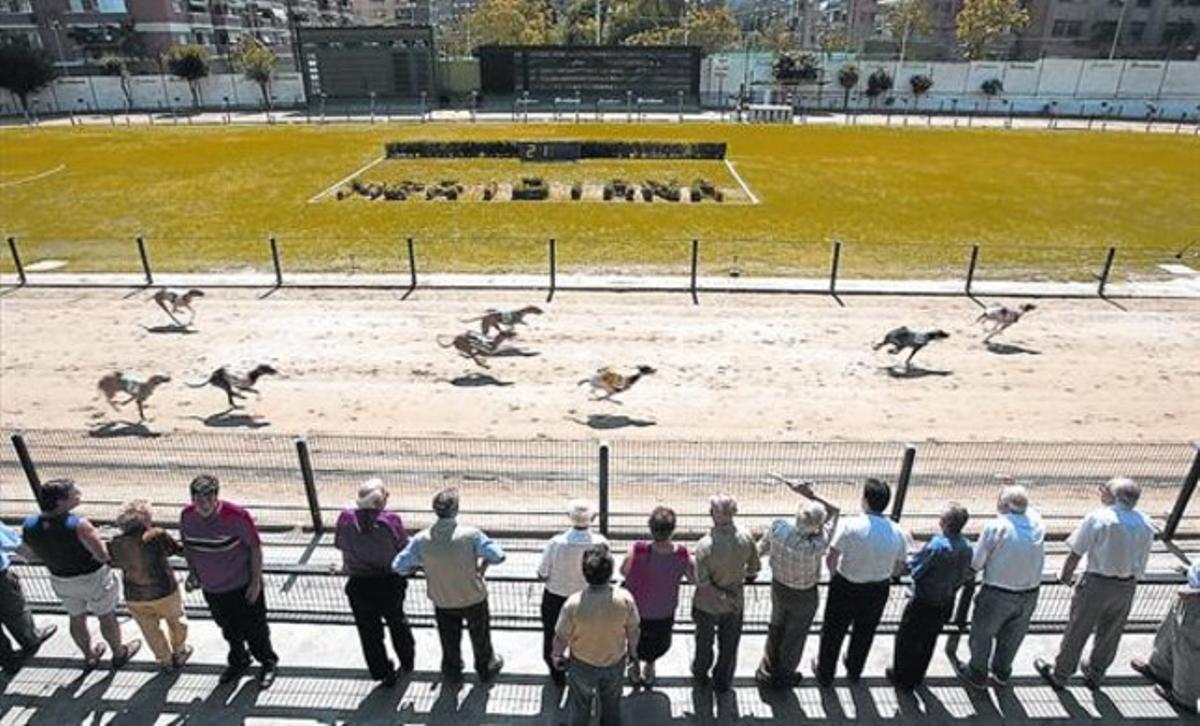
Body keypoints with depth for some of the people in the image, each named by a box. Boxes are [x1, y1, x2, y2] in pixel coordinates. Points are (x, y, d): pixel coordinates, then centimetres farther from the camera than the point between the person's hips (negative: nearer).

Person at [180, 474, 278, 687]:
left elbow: (255, 547, -17)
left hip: (243, 585, -5)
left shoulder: (236, 516, -26)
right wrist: (193, 572, 7)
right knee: (229, 629, 24)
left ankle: (268, 663, 34)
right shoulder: (187, 516, -10)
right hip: (211, 587, 5)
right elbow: (187, 545, 10)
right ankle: (238, 662, 49)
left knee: (254, 629, 10)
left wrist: (256, 581, -15)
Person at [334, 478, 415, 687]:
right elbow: (405, 550, -10)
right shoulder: (391, 521, -22)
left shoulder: (346, 519, -16)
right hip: (389, 583, 0)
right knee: (397, 623, 27)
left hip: (358, 586, 0)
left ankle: (383, 674, 32)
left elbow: (339, 545, 1)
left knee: (369, 632, 19)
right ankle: (407, 662, 46)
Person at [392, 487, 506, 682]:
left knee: (449, 640, 27)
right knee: (480, 637, 26)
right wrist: (482, 565, -4)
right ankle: (486, 668, 47)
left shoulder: (421, 540, -21)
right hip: (474, 599, -1)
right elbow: (498, 556, -25)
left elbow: (398, 566, -13)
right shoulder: (470, 534, -28)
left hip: (443, 602, 2)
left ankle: (452, 672, 49)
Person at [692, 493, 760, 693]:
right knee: (729, 646, 25)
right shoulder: (746, 538, -22)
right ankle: (723, 682, 44)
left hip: (707, 605, -2)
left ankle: (701, 674, 50)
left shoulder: (704, 545, -32)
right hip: (735, 604, 2)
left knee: (704, 641, 26)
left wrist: (722, 596, -11)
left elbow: (702, 583, -26)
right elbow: (754, 568, -6)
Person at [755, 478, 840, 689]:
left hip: (778, 587, 4)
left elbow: (762, 548, -8)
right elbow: (835, 510, -29)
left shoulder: (777, 527, -30)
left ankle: (767, 670, 51)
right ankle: (784, 676, 48)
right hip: (803, 596, -4)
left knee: (776, 628, 30)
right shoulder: (815, 547, -39)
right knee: (795, 636, 24)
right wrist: (810, 494, -34)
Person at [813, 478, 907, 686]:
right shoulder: (897, 533, -14)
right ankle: (854, 671, 49)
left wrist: (834, 575, -1)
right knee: (864, 633, 27)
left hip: (846, 588, -3)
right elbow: (899, 567, -1)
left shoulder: (850, 525, -26)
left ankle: (825, 674, 37)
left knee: (833, 632, 19)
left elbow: (831, 559, -22)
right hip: (878, 591, 4)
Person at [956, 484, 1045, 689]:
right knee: (1012, 636, 26)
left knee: (982, 634, 19)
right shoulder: (1036, 522, -10)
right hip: (1030, 593, 5)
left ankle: (977, 674, 35)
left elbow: (976, 563, -16)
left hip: (998, 594, -4)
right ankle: (1002, 672, 46)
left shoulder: (996, 527, -21)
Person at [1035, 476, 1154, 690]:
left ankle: (1059, 675, 23)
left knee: (1077, 632, 10)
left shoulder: (1098, 518, -18)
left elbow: (1076, 553, -13)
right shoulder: (1145, 524, -4)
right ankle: (1095, 675, 40)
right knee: (1109, 634, 21)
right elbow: (1142, 560, 6)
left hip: (1097, 583, -5)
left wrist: (1065, 576, 1)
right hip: (1127, 586, 5)